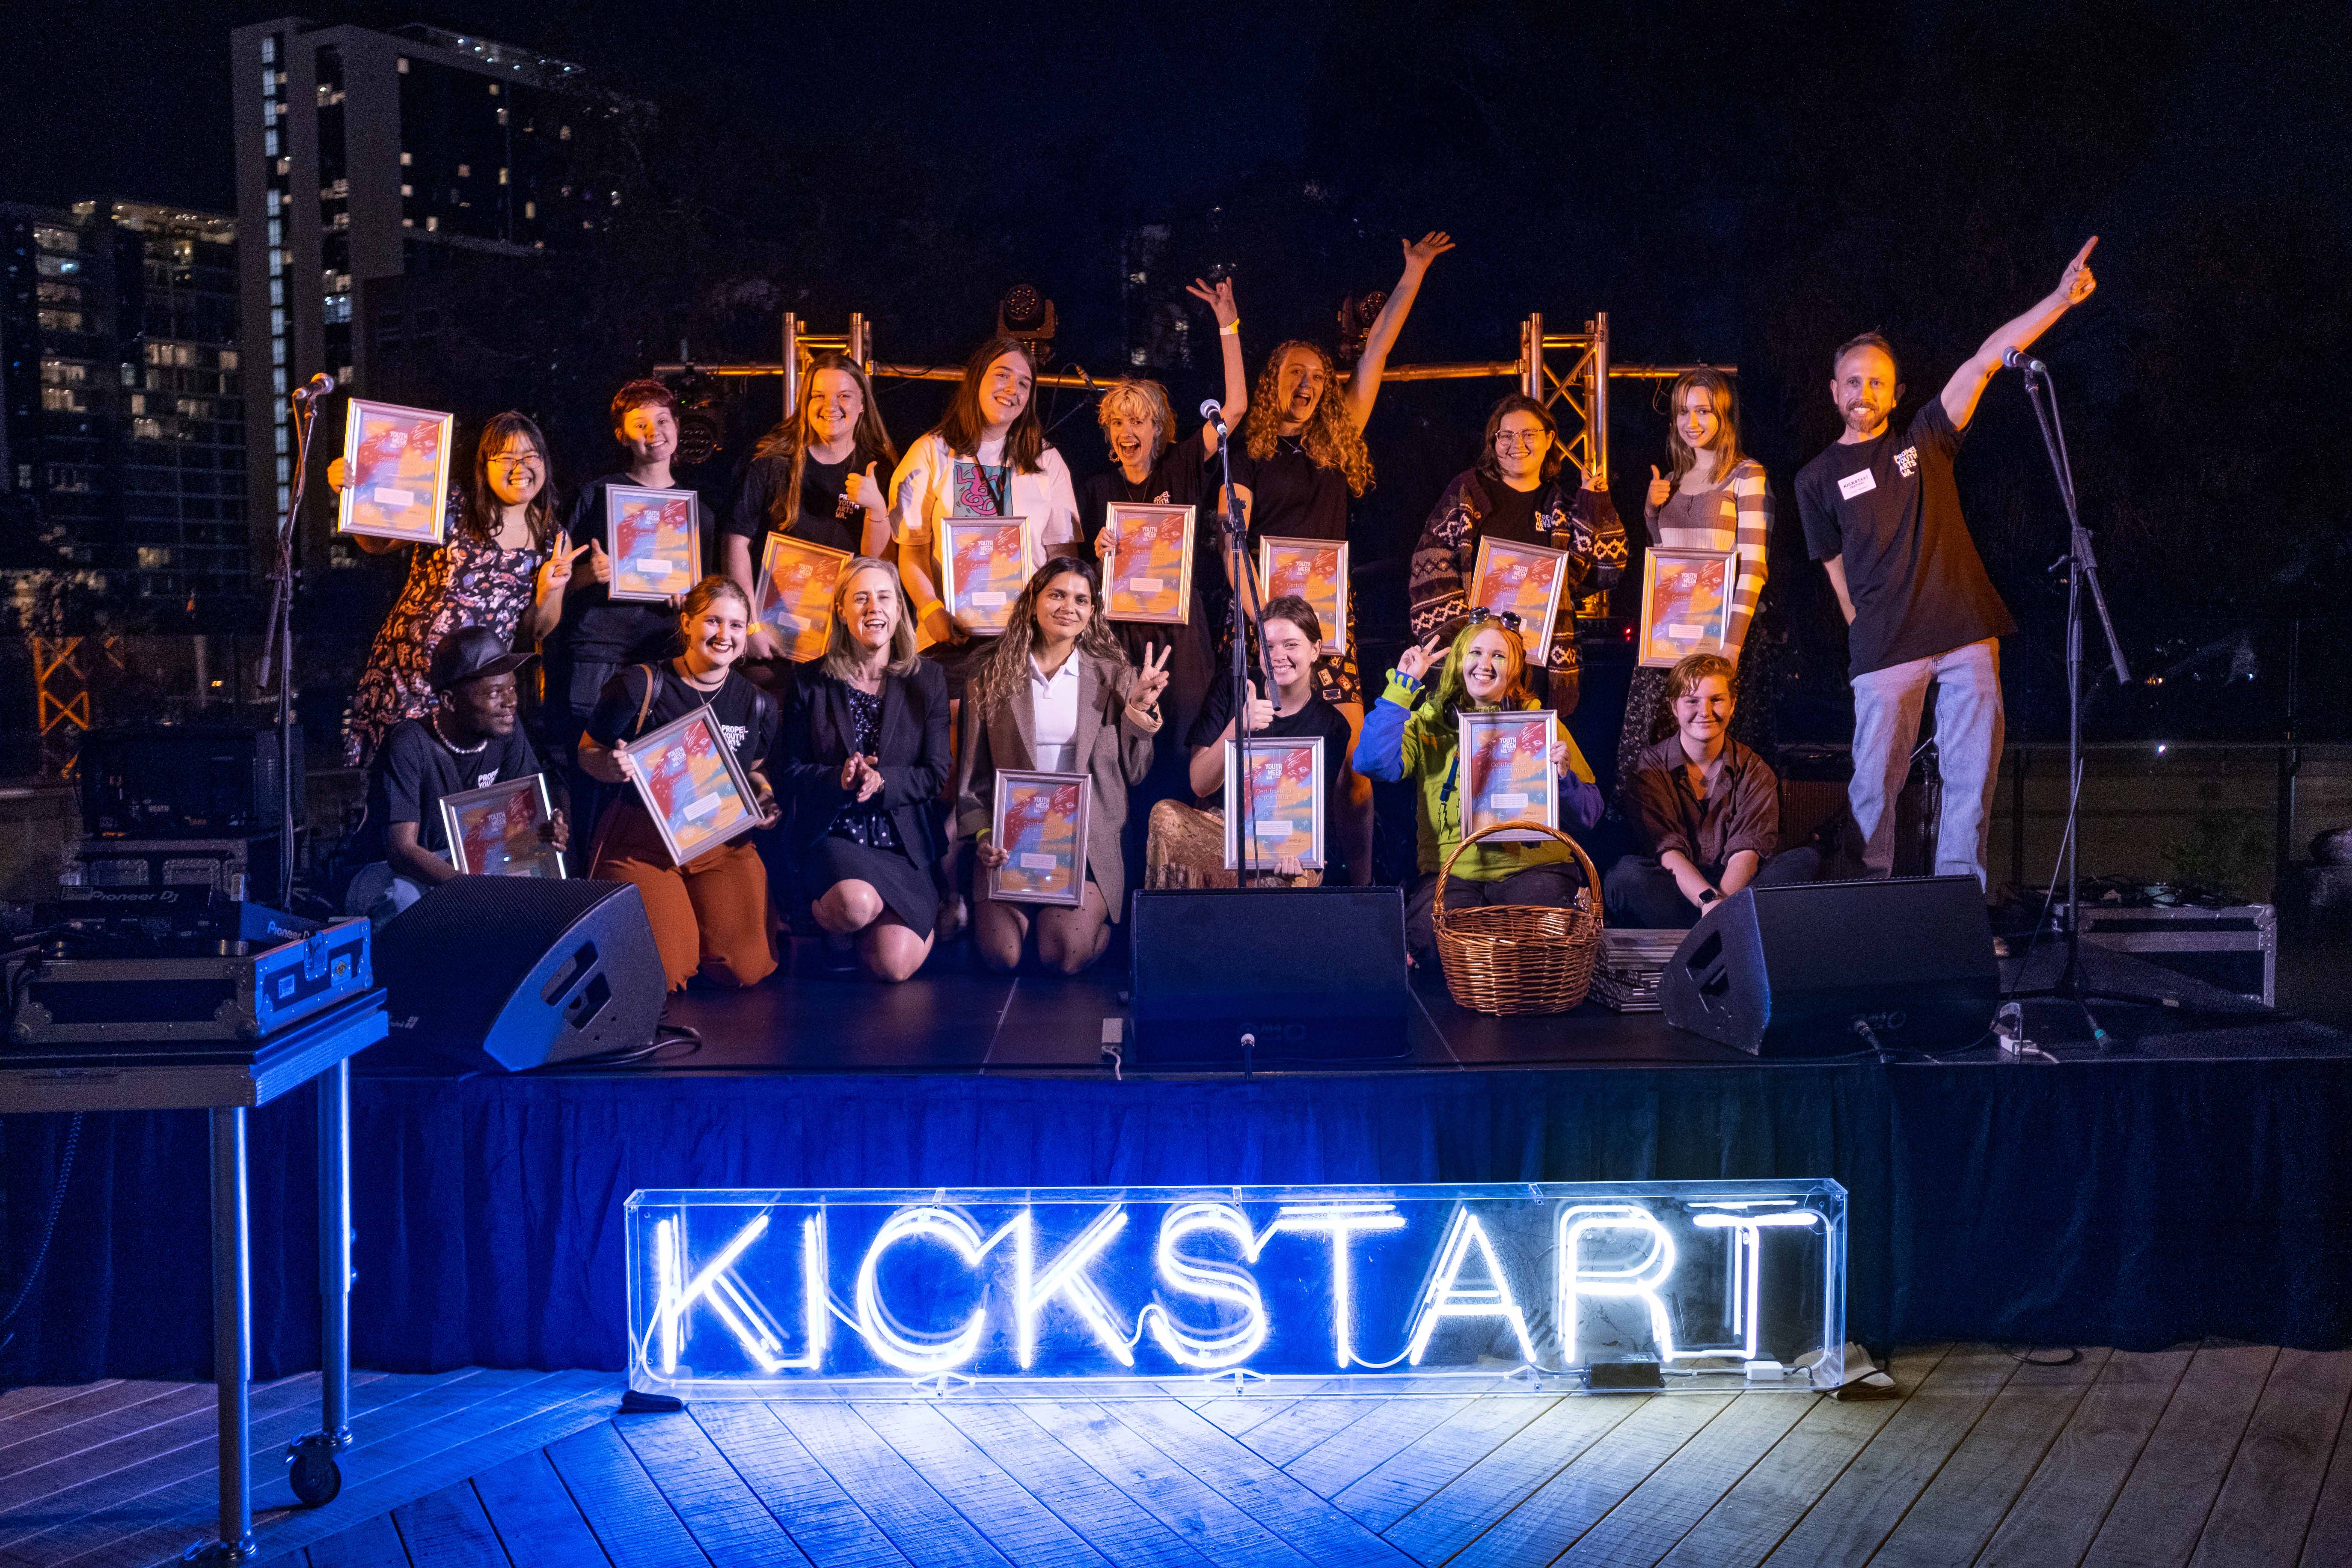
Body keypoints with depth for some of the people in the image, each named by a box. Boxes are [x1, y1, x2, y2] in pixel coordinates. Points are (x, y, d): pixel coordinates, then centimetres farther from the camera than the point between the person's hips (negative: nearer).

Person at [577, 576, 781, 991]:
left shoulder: (757, 705, 6)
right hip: (642, 841, -4)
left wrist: (764, 800, 0)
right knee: (665, 973, -20)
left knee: (747, 969, -13)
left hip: (723, 844, 4)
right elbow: (587, 752, 1)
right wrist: (611, 768, -21)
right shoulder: (640, 686, -8)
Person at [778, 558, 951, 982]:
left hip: (903, 841, 1)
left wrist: (881, 781, -18)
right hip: (833, 836, -1)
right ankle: (832, 923, 2)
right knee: (857, 901, -37)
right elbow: (791, 773, 2)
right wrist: (839, 779, -20)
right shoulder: (812, 685, 5)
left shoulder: (926, 680, 6)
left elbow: (936, 774, 1)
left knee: (893, 964, -19)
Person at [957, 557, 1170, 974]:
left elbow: (1135, 773, 8)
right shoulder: (992, 679, 9)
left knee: (1065, 954, -23)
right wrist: (983, 836, -7)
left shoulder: (1115, 678, 9)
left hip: (1090, 844, 0)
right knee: (1003, 955, -20)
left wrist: (1140, 709, -6)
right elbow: (971, 776, 10)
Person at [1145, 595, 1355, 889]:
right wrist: (1238, 727, -24)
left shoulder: (1331, 726, 2)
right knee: (1166, 815, -30)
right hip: (1217, 829, 3)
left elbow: (1327, 815, 0)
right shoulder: (1230, 693, 4)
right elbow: (1200, 785, -7)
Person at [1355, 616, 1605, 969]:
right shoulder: (1429, 722, 8)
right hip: (1452, 872, 0)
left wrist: (1564, 776, -13)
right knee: (1427, 938, -29)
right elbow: (1375, 762, -13)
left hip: (1532, 869, 0)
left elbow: (1587, 817, 9)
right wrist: (1401, 687, -7)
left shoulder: (1541, 724, 9)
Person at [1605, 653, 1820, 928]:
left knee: (1807, 859, -24)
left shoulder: (1754, 771, 10)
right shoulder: (1650, 768, 4)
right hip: (1675, 889, -2)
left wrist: (1724, 902, -28)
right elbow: (1666, 849, -10)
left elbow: (1747, 849, -6)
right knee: (1626, 872, -33)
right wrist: (1709, 899, -29)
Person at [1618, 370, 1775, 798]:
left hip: (1720, 625, -5)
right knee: (1649, 742, -2)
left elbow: (1752, 564, -10)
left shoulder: (1747, 475, -3)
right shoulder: (1672, 479, 16)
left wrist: (1733, 640, -18)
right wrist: (1652, 510, 6)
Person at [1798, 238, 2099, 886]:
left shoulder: (1924, 439, 12)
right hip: (1885, 651, -1)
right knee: (1875, 782, -1)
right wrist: (1868, 633, 5)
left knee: (1973, 773, -1)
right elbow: (1839, 575, 11)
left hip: (1967, 636, 2)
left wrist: (2060, 299, -4)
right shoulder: (1818, 479, 10)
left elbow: (1985, 362, 3)